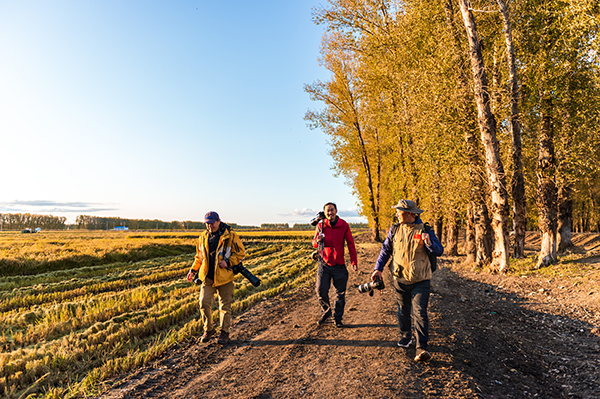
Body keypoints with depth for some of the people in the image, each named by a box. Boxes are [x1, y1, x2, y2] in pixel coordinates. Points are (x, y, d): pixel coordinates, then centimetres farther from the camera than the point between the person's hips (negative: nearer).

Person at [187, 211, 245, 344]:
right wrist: (193, 270, 10)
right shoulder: (203, 237, 8)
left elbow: (241, 253, -3)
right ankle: (208, 330, 21)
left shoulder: (230, 236, -7)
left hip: (224, 278, -3)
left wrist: (228, 262, -16)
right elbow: (199, 256, 20)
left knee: (225, 306, 6)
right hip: (207, 277, 4)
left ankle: (225, 332, 22)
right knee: (204, 303, -1)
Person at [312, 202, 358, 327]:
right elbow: (314, 243, 8)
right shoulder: (321, 225, 0)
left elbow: (350, 244, -1)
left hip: (339, 265, -1)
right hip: (324, 264, 1)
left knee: (340, 293, 6)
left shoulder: (344, 225, -3)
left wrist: (354, 262, -6)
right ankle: (326, 312, 27)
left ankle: (338, 318, 24)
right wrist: (317, 241, -17)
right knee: (321, 290, -1)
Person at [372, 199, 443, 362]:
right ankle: (405, 337, 37)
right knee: (403, 311, 16)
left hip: (421, 281, -3)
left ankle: (421, 348, -6)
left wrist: (429, 243, -30)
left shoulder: (425, 230, -7)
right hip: (400, 280, 3)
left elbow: (439, 251, -9)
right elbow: (385, 250, 10)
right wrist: (378, 268, 0)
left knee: (419, 312, -10)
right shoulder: (395, 230, 2)